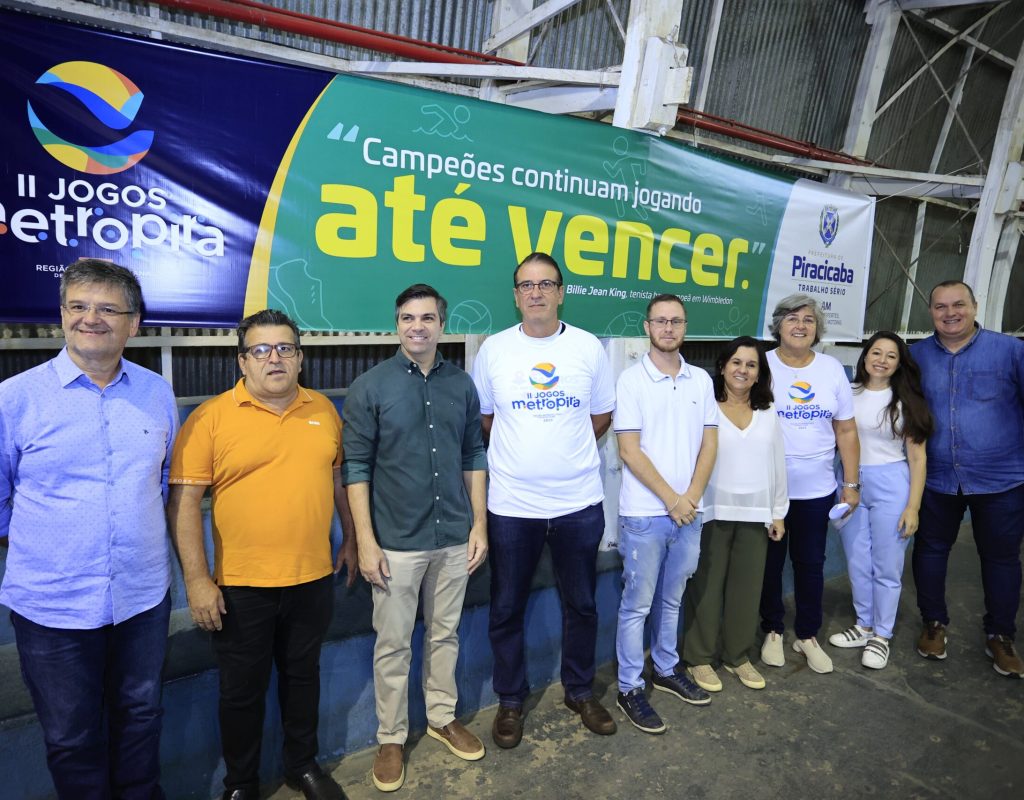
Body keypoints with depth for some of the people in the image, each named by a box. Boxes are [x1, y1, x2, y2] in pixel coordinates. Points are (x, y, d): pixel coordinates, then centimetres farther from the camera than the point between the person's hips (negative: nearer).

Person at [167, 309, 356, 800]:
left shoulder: (323, 409, 3)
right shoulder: (211, 417, -10)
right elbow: (183, 501, -11)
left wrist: (350, 539, 15)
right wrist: (196, 579, -13)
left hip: (314, 579, 3)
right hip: (241, 585, -3)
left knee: (303, 676, 20)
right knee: (242, 690, 14)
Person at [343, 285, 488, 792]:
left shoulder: (461, 385, 3)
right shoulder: (369, 387, -7)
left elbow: (474, 457, 8)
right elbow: (356, 467, -7)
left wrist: (479, 524, 5)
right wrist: (366, 540, -11)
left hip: (454, 538, 3)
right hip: (396, 541, -3)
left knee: (445, 635, 17)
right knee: (393, 645, 9)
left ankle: (442, 718, 38)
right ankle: (391, 738, 28)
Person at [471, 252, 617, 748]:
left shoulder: (588, 347, 0)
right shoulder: (493, 350, -2)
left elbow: (602, 416, 10)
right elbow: (484, 418, 9)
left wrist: (568, 452, 10)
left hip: (579, 502, 1)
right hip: (510, 505, 0)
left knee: (581, 604, 15)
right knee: (506, 609, 11)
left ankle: (580, 690, 37)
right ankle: (510, 700, 32)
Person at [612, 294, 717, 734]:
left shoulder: (701, 380, 7)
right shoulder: (631, 380, -9)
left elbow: (709, 443, 6)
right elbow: (629, 451, -13)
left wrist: (692, 496, -6)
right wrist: (671, 499, -13)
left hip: (688, 512, 5)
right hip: (645, 514, -5)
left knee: (671, 598, 20)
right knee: (637, 604, 5)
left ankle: (666, 669, 37)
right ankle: (629, 688, 18)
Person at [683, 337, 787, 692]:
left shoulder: (767, 413, 10)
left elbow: (778, 464, 12)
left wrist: (779, 512, 10)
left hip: (755, 514, 5)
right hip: (712, 512, -4)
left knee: (747, 586, 12)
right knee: (706, 586, 4)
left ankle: (738, 655, 28)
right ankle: (700, 657, 18)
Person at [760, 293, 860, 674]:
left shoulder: (832, 369, 2)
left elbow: (846, 430, 5)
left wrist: (851, 483, 4)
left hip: (817, 488, 2)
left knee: (810, 563, 13)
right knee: (770, 563, 11)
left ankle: (808, 635, 30)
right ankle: (772, 630, 30)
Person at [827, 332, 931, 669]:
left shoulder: (906, 401, -1)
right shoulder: (849, 394, 2)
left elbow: (917, 457, -2)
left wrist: (913, 506, -7)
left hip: (890, 486, -2)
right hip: (851, 484, 2)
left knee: (886, 566, 5)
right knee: (857, 563, 12)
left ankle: (881, 635, 21)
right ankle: (864, 625, 29)